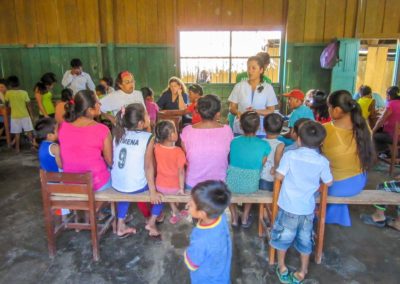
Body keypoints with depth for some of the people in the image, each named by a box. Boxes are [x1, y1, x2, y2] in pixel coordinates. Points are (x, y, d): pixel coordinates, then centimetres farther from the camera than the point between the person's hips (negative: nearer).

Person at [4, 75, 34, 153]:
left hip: (14, 117, 0)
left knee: (17, 133, 7)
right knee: (29, 132, 9)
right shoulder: (24, 93, -8)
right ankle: (33, 145, 13)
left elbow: (6, 103, 9)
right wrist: (31, 115, 6)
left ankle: (17, 148, 12)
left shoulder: (8, 93, -7)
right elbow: (28, 105, -4)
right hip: (25, 116, 0)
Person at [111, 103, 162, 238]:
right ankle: (151, 222, 18)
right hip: (136, 186, -5)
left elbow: (113, 160, 9)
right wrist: (153, 192, -11)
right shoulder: (147, 137, -14)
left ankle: (121, 226, 35)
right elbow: (148, 167, -16)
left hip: (116, 184, 5)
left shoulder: (118, 133, 1)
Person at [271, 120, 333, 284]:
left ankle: (282, 267, 32)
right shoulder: (322, 161, -8)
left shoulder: (290, 155, -15)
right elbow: (329, 182, 3)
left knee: (283, 237, 18)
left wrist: (275, 171, 8)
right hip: (308, 208, 2)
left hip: (288, 207, -2)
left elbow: (279, 176, -13)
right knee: (305, 240, 18)